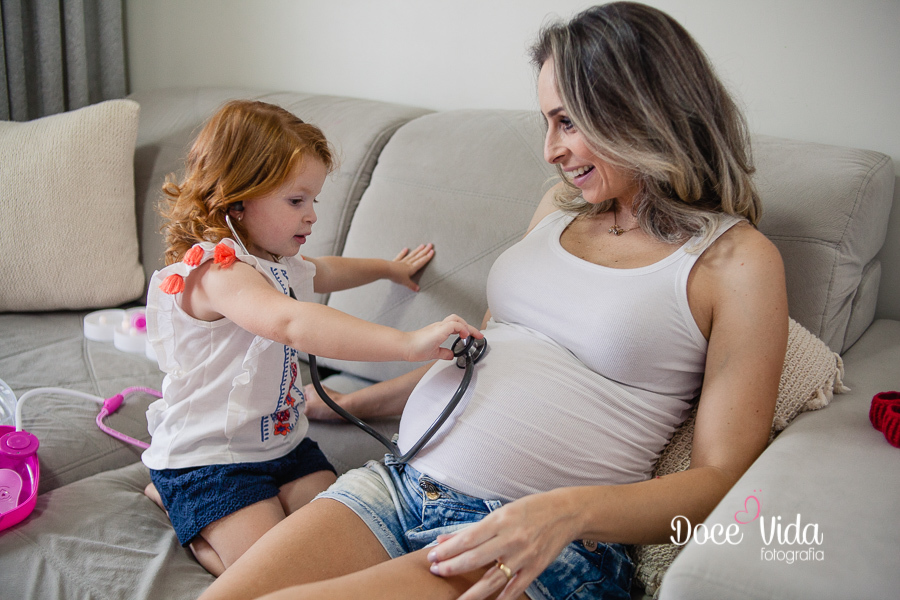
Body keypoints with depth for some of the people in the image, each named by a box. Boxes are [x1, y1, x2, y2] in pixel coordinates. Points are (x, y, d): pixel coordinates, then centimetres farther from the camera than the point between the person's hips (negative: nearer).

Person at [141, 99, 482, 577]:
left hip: (283, 442, 9)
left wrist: (388, 267, 46)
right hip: (208, 458, -9)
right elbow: (292, 323, -45)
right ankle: (174, 500, 9)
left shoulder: (277, 263, 8)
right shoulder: (215, 269, -26)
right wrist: (408, 343, -52)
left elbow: (324, 272, 35)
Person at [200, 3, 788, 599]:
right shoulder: (562, 204, 16)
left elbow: (722, 477, -7)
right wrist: (348, 403, 29)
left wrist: (569, 511, -23)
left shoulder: (739, 260, -4)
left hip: (547, 548, -6)